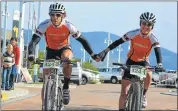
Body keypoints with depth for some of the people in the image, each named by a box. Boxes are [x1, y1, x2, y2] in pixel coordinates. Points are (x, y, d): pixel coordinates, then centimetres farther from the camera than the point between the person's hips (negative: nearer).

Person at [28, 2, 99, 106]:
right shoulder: (44, 25, -27)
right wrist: (31, 54, -53)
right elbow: (34, 40, -34)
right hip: (51, 50, 1)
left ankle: (66, 88, -20)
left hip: (65, 48, -1)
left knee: (67, 58, -39)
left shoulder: (68, 26, -25)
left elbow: (82, 40, -18)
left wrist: (93, 55, -26)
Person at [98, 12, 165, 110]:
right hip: (131, 61, 0)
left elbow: (158, 51, -31)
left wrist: (159, 64, -51)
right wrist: (105, 51, -32)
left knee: (148, 74, -35)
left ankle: (143, 95, -9)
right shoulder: (133, 34, -22)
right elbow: (118, 42, -20)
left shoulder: (153, 38, -21)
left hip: (143, 61, 0)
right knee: (124, 92, -5)